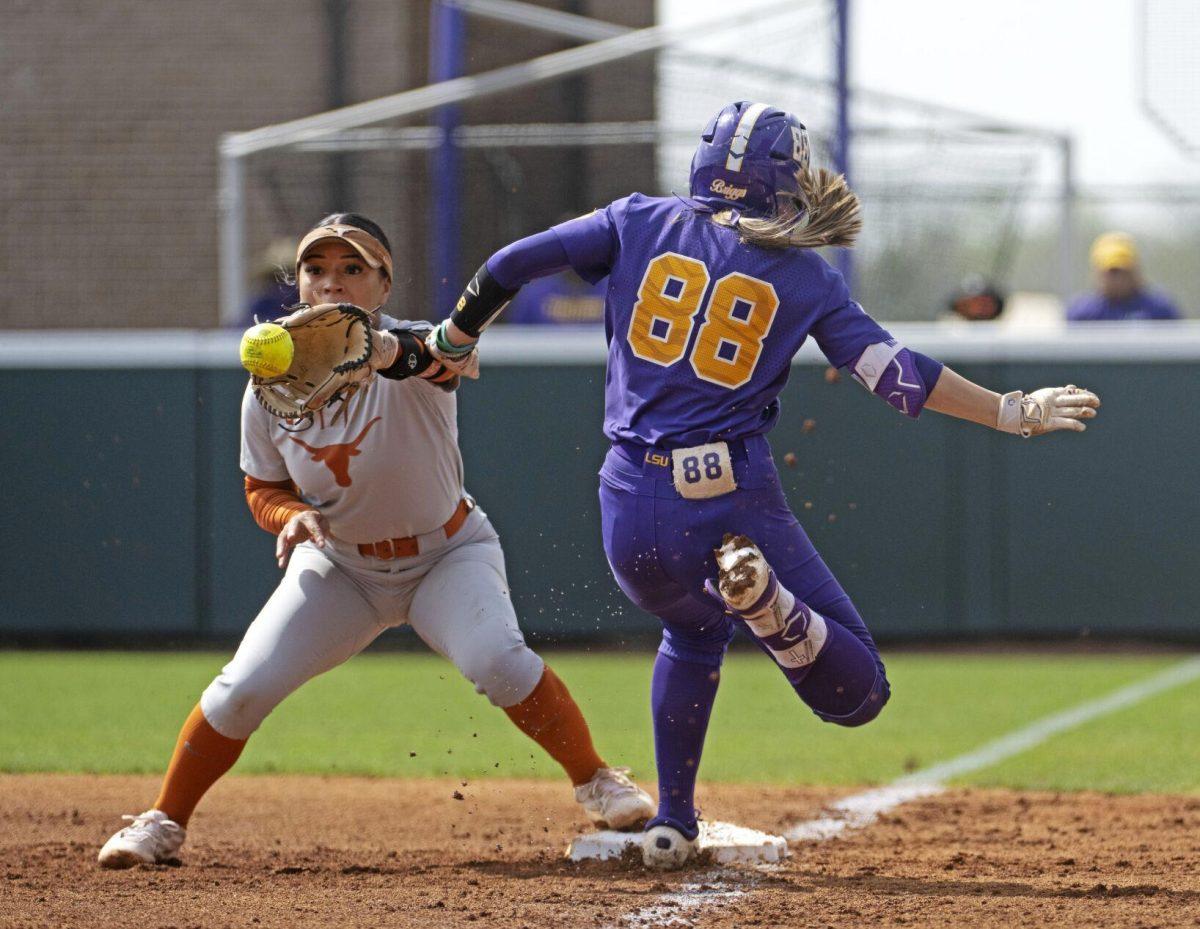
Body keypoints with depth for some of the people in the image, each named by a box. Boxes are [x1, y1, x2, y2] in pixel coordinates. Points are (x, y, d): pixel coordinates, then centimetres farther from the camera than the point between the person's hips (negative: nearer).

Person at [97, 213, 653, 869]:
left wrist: (386, 352, -76)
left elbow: (437, 355, -52)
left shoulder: (409, 354, -24)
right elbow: (263, 488, 3)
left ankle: (597, 783, -7)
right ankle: (164, 823, 11)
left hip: (447, 555, -3)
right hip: (339, 564, 3)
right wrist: (290, 515, -22)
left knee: (498, 661, -28)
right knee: (243, 689, -9)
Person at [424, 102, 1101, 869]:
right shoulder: (803, 275, 3)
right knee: (856, 692, 3)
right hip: (734, 507, -3)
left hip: (632, 510, 3)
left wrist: (456, 341, 22)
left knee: (695, 628, 36)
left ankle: (672, 826, 27)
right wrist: (1012, 413, 1)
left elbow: (511, 265, 5)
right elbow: (895, 373, -4)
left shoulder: (641, 223, 8)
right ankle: (769, 603, -28)